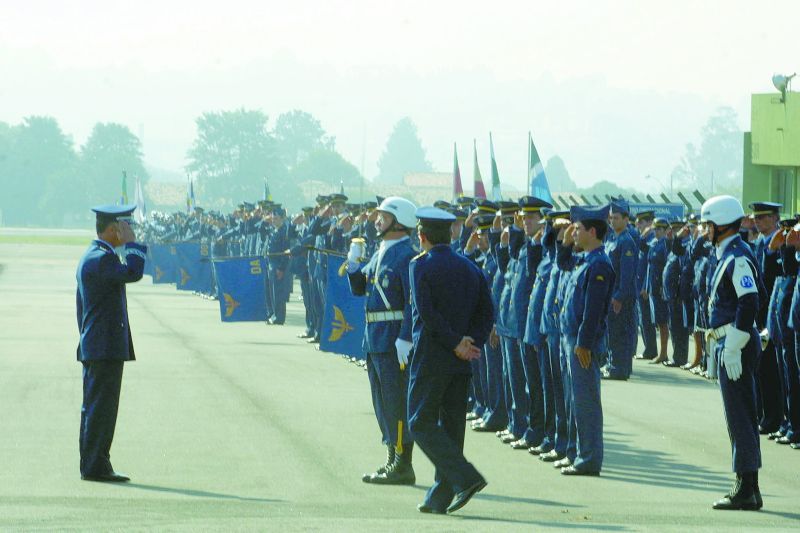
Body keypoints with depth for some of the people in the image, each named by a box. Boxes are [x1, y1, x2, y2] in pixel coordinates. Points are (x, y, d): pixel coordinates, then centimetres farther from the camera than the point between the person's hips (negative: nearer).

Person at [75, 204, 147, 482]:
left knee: (95, 407, 12)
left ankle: (93, 465, 15)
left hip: (96, 347, 11)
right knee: (100, 406, -8)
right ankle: (95, 466, -8)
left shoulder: (90, 257, 18)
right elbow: (132, 272, -30)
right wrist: (131, 243, -17)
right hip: (106, 347, -11)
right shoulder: (100, 258, -15)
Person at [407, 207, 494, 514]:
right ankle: (440, 497, 10)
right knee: (451, 427, 9)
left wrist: (457, 344, -12)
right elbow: (487, 312, 7)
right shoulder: (469, 268, 10)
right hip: (461, 363, 6)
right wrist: (472, 344, -1)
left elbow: (426, 313, -17)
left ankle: (465, 478, -16)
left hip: (430, 359, -6)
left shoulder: (421, 266, -8)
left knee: (422, 424, -1)